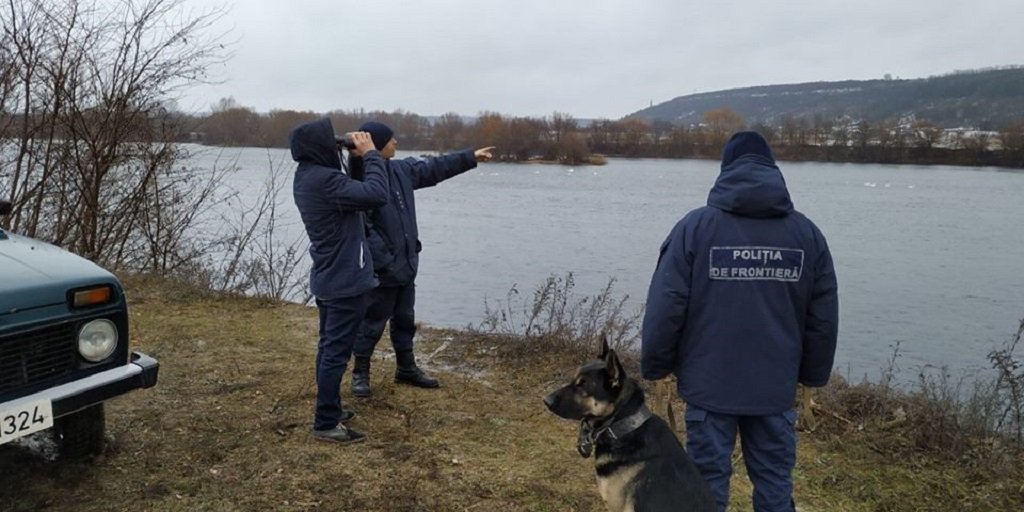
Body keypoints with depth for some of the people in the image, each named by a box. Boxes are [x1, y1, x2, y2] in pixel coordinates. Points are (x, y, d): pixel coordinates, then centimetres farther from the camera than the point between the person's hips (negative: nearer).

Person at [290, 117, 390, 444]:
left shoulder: (307, 177, 8)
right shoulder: (324, 180, -25)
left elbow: (351, 190, 13)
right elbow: (377, 194, -30)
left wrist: (358, 156, 0)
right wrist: (370, 154, -17)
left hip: (327, 278, 10)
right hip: (345, 281, -10)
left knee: (329, 347, 18)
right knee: (336, 353, -3)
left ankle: (330, 410, 31)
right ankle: (326, 424, 5)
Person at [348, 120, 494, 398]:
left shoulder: (401, 169, 5)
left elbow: (434, 168, 18)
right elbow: (362, 229, -25)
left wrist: (471, 157, 20)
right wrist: (385, 263, -28)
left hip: (405, 264, 8)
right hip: (381, 270, -8)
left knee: (405, 319, 19)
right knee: (373, 322, 6)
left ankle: (406, 369, 35)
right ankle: (360, 373, 24)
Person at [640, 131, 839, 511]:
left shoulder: (695, 226, -7)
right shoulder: (807, 232, 3)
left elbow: (665, 308, -9)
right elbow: (824, 318, 6)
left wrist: (654, 367, 3)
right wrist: (813, 375, 17)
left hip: (709, 384, -2)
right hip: (776, 387, 3)